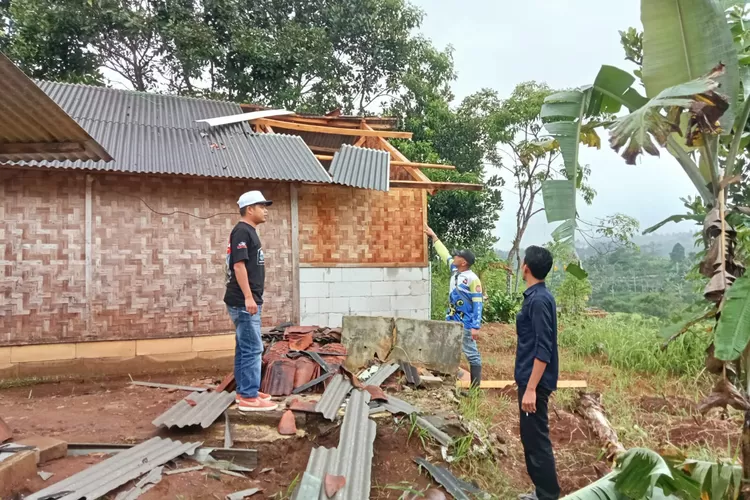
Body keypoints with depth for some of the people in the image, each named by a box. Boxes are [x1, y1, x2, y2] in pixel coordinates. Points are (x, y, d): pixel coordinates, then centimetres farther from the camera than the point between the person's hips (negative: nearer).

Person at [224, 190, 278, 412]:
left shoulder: (249, 232, 17)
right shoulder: (242, 231, -13)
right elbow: (239, 265, -21)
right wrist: (248, 297, -25)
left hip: (248, 301, 10)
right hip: (243, 301, -10)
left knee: (244, 347, 14)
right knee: (252, 348, -8)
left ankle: (245, 390, 22)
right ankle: (248, 398, -3)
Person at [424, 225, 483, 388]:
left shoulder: (472, 279, -17)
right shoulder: (454, 270, 5)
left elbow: (478, 304, -17)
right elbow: (445, 254, 19)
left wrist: (476, 327, -21)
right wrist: (434, 237, 24)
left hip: (466, 324, -9)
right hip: (451, 320, 9)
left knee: (472, 354, -1)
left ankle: (476, 387, 4)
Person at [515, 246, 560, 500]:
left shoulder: (538, 300, -20)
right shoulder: (537, 296, 10)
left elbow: (543, 350, -23)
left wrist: (531, 388, -24)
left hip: (535, 382, -10)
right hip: (530, 379, 10)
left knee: (537, 440, -1)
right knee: (530, 437, 17)